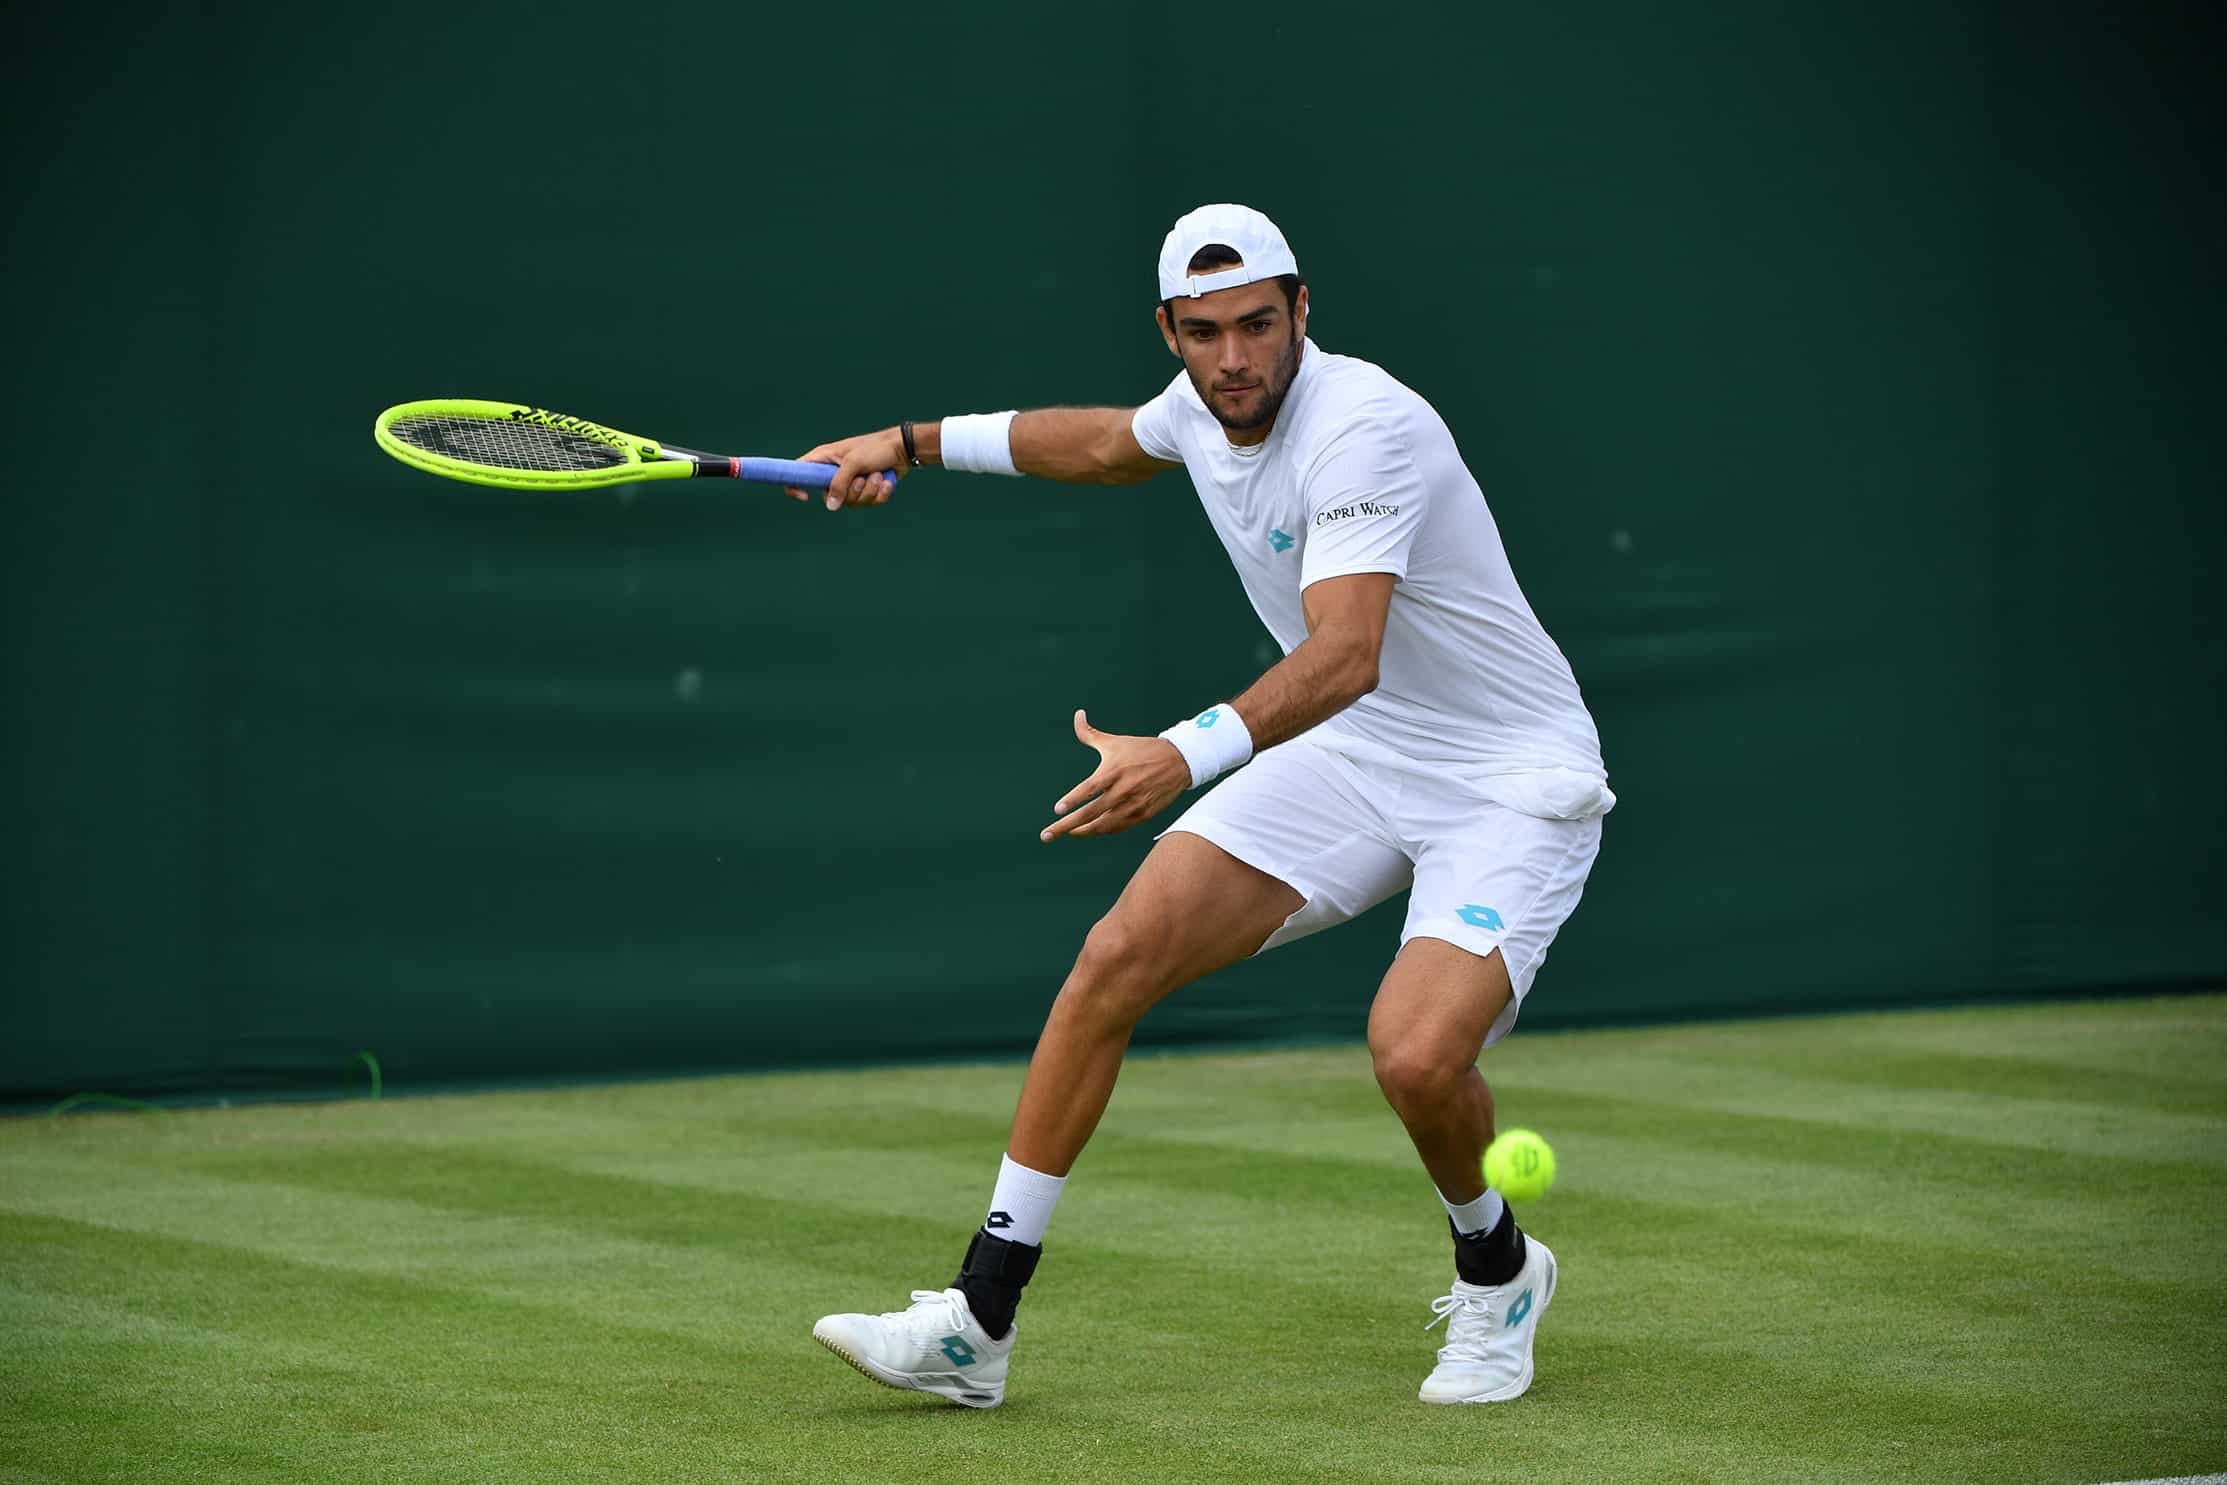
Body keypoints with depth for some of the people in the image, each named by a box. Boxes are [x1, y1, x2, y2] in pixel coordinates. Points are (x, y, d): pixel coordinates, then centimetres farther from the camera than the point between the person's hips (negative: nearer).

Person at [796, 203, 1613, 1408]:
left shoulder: (1360, 427, -26)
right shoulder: (1205, 407, 0)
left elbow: (1344, 655, -40)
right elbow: (1111, 444, 27)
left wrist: (1188, 755, -53)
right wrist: (912, 443, 24)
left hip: (1512, 782, -7)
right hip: (1354, 757, 7)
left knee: (1416, 1054, -29)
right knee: (1113, 959, -8)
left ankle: (1495, 1273, 7)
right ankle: (976, 1322, -2)